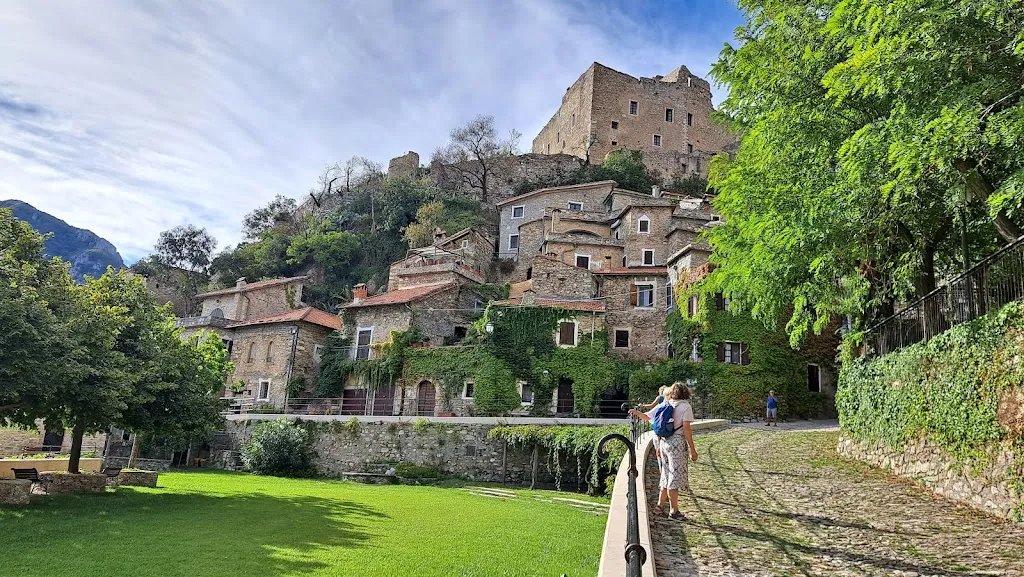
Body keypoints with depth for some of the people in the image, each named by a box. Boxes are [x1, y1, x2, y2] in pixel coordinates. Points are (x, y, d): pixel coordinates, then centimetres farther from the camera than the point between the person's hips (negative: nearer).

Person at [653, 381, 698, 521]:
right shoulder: (685, 406, -8)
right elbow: (686, 429, -14)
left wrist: (659, 447, 20)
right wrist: (692, 449, -10)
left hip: (665, 442, 7)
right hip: (677, 443, -7)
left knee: (667, 475, 16)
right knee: (675, 476, 0)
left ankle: (660, 506, 21)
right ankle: (674, 511, 7)